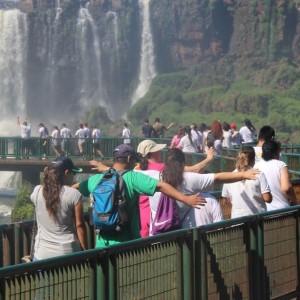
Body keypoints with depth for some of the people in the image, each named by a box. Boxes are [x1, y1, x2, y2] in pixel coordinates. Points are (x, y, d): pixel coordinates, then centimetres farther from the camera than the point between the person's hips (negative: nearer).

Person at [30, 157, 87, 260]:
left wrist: (47, 174, 20)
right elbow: (79, 225, -5)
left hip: (42, 254, 2)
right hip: (68, 252, -2)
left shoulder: (37, 191, -2)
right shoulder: (74, 195, -9)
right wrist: (85, 251, 3)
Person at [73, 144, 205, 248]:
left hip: (102, 244, 4)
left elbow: (74, 188, 21)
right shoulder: (133, 178, -11)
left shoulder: (96, 179, 3)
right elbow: (161, 186, -22)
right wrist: (185, 199, -23)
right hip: (126, 244, -4)